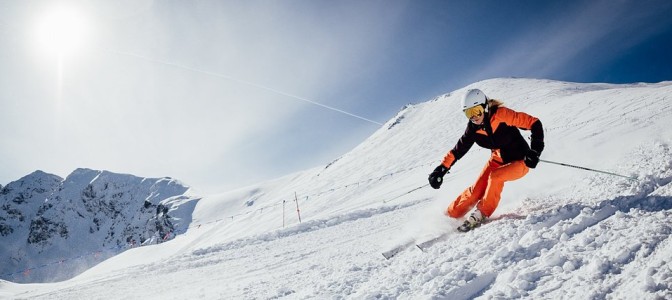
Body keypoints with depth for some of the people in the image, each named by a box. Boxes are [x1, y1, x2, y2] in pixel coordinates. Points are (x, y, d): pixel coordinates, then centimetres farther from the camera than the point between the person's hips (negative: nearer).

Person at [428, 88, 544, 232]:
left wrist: (535, 151, -28)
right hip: (497, 160, 4)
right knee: (476, 190, -8)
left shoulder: (501, 115, -25)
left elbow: (534, 123, -22)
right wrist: (442, 169, -9)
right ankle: (449, 216, 6)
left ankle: (481, 214, -13)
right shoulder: (473, 128, -9)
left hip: (520, 162, -4)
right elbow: (458, 149, -2)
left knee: (495, 177, -30)